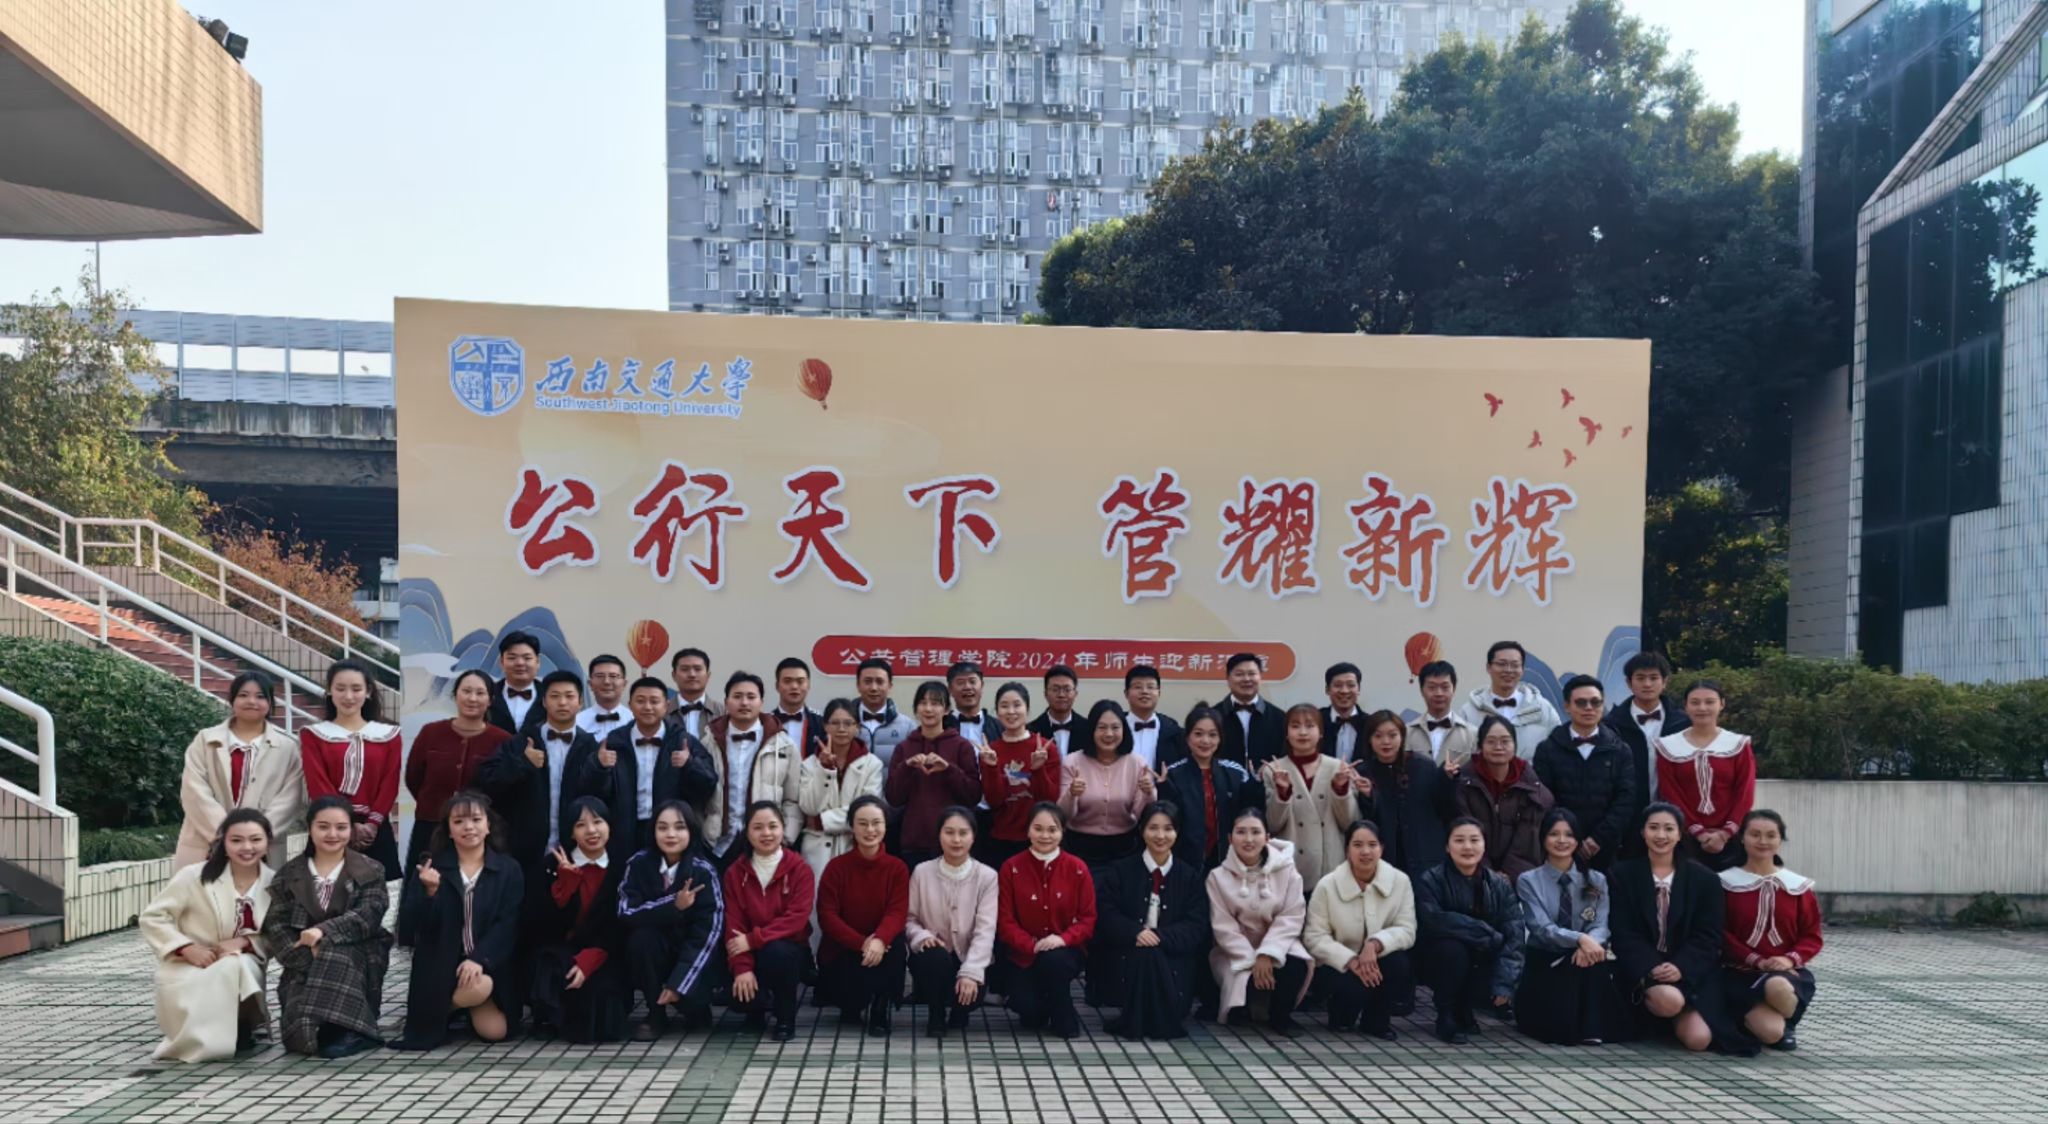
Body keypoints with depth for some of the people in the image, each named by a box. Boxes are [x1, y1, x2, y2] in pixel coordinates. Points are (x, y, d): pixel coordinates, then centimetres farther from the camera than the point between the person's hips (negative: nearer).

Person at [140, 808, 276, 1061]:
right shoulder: (195, 876, -10)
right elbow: (151, 917, -6)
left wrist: (244, 942, -20)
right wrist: (186, 948, -20)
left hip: (242, 969, 2)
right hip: (190, 971, -2)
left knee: (238, 965, -36)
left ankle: (241, 1030, -13)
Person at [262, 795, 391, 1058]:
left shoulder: (370, 871, 8)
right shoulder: (289, 874, 13)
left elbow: (367, 916, -9)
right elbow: (275, 925, 1)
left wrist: (325, 931, -27)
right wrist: (305, 955, -18)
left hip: (356, 961, 0)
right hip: (305, 964, 0)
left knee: (334, 957, -35)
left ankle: (346, 1030, -27)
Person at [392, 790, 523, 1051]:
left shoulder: (509, 869, 1)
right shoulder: (431, 866, 2)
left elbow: (508, 924, -7)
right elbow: (409, 921, -6)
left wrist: (480, 959, -22)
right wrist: (429, 892, -26)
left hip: (491, 965, 2)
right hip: (442, 964, -2)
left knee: (494, 1030, -14)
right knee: (479, 989, -32)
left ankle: (465, 1003, 19)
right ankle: (444, 1008, 3)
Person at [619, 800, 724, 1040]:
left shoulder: (703, 871, -15)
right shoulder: (639, 864, -11)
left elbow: (707, 932, -18)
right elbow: (626, 914, -20)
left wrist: (680, 983, -24)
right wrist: (673, 906, -31)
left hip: (691, 955, -1)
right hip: (652, 954, 2)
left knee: (689, 997, -28)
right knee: (641, 935, -29)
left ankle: (694, 1005, 12)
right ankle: (656, 1014, -9)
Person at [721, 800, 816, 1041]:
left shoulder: (800, 868, -7)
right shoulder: (735, 872, 1)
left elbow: (797, 918, -16)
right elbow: (733, 924, -6)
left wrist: (753, 939, -24)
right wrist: (742, 968, -20)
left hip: (791, 951, -2)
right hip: (752, 954, 2)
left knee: (775, 951, -37)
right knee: (740, 993, -28)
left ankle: (786, 1019, -11)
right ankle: (759, 1007, 14)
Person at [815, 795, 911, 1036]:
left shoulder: (897, 867, -3)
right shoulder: (836, 867, -6)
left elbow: (898, 912, -15)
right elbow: (827, 916, -13)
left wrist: (879, 939, -37)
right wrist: (861, 943, -28)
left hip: (880, 946, 1)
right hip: (842, 951, -1)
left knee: (895, 943, -32)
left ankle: (880, 1012, -16)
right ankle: (852, 1004, 4)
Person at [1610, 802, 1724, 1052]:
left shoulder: (1705, 879, 9)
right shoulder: (1623, 875, 6)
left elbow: (1708, 937, 1)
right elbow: (1623, 935, -2)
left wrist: (1680, 968, -17)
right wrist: (1651, 970, -19)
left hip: (1691, 973, 2)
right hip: (1641, 971, -2)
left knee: (1698, 1039, -21)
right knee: (1668, 999, -35)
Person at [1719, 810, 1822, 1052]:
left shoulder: (1798, 886, 7)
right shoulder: (1726, 883, 0)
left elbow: (1812, 936, 6)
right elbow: (1722, 934, -3)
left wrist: (1790, 959, -14)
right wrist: (1757, 960, -16)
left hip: (1787, 970, 1)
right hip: (1740, 972, -1)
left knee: (1778, 986, -38)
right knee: (1771, 1032, -26)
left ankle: (1787, 1024, -2)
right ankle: (1749, 1019, 12)